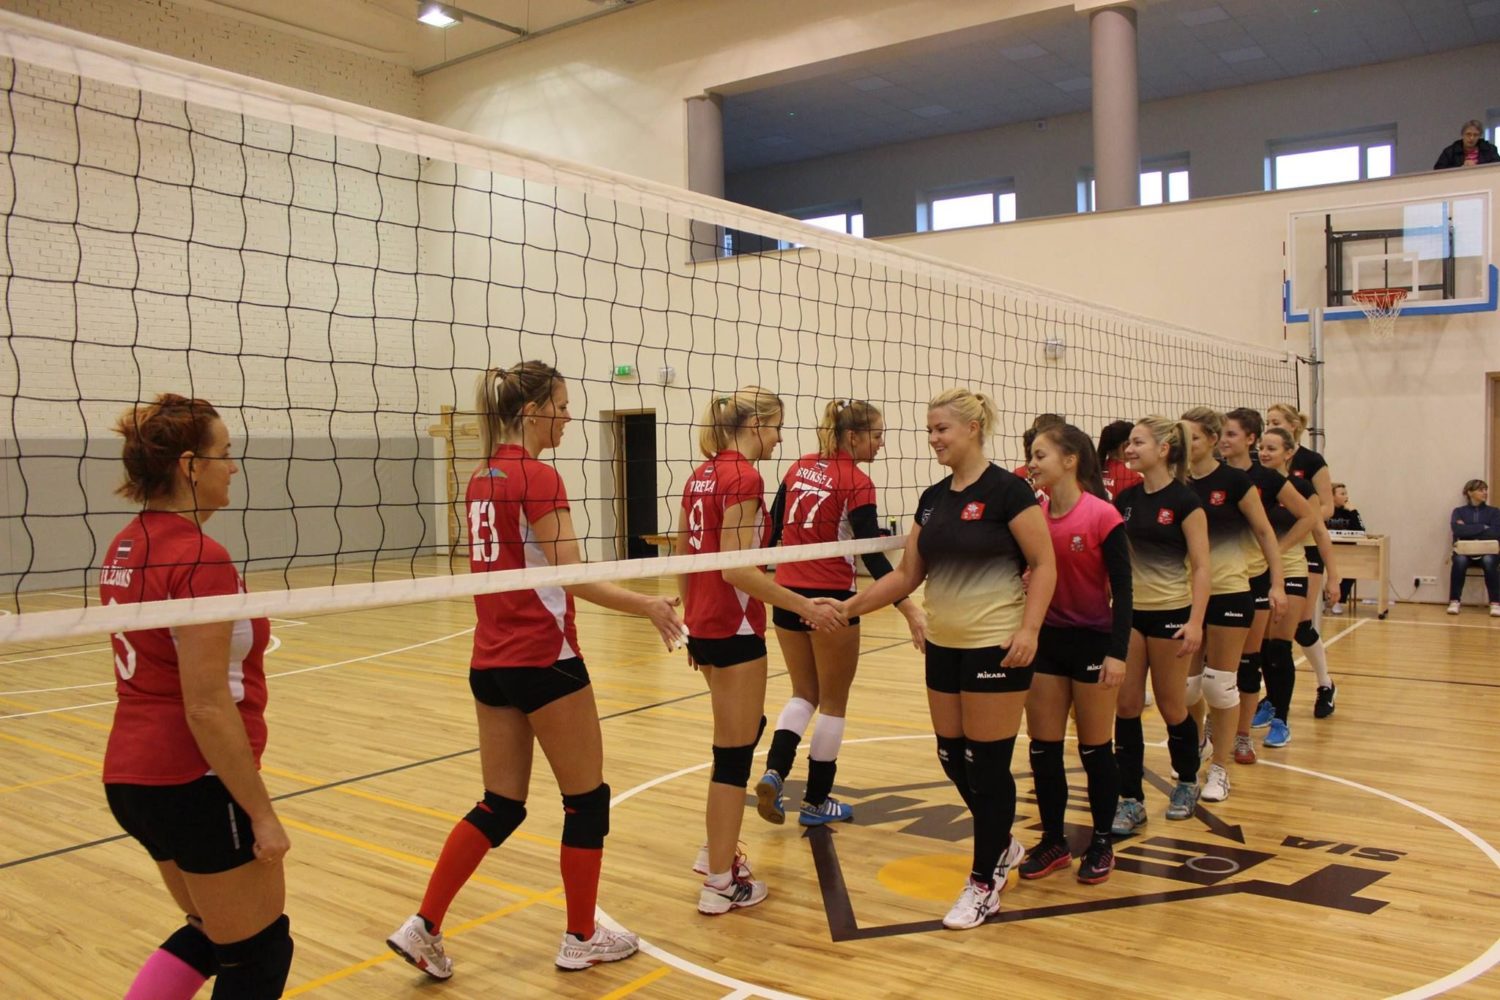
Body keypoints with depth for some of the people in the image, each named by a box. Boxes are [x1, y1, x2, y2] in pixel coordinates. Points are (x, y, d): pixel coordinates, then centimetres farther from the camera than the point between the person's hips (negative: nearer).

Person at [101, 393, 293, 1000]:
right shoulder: (200, 559, -21)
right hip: (196, 784, -9)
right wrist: (261, 813, -16)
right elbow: (208, 707, -23)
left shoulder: (125, 548, 7)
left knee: (211, 933, 25)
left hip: (129, 774, 9)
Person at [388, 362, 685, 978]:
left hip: (489, 662, 8)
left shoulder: (481, 478, 10)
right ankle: (582, 938, 20)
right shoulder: (538, 477, -14)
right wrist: (648, 606, -9)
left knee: (500, 806, 16)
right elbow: (575, 578, -18)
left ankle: (423, 927, 14)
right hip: (542, 661, -8)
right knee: (587, 800, 8)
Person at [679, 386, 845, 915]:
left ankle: (717, 848, 33)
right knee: (733, 752, 1)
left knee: (747, 730, 25)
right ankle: (721, 883, 11)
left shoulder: (701, 476, 10)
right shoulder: (743, 477, -16)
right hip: (735, 630, -9)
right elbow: (735, 568, -23)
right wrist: (803, 606, -20)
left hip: (704, 625, 9)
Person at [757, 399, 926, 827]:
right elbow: (873, 556, -18)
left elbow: (773, 531, 11)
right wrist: (910, 609, -21)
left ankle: (774, 772, 0)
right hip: (830, 600, -6)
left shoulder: (798, 469, 7)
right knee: (833, 703, 11)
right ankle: (816, 801, 19)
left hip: (787, 596, 6)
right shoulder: (856, 483, -12)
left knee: (804, 693, 20)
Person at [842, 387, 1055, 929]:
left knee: (987, 764, 1)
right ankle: (1002, 846, 37)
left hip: (996, 648, -7)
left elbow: (1044, 564, -10)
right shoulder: (933, 498, 9)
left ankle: (985, 882, 16)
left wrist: (1028, 629, -20)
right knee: (953, 758, 13)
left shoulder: (1007, 490, -11)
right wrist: (849, 606, 3)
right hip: (943, 646, 7)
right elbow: (906, 574, 11)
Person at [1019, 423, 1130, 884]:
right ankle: (1053, 841, 24)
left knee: (1095, 748, 8)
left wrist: (1118, 652, -18)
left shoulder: (1102, 517, -15)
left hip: (1092, 641, -5)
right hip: (1046, 640, 5)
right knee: (1042, 747, 9)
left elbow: (1122, 590, -13)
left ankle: (1102, 844, 24)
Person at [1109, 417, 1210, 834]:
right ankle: (1131, 800, 10)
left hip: (1170, 614, -5)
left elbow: (1201, 567, -12)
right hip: (1129, 612, 5)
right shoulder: (1127, 498, 5)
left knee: (1171, 705, 8)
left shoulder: (1184, 501, -11)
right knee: (1126, 706, 3)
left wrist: (1196, 622, -20)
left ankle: (1187, 783, 32)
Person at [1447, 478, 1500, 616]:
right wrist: (1483, 528, -10)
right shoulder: (1459, 511, 8)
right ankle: (1455, 601, -28)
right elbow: (1457, 530, -12)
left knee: (1489, 561, -35)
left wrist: (1468, 530, -9)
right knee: (1459, 560, -36)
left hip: (1487, 551, 0)